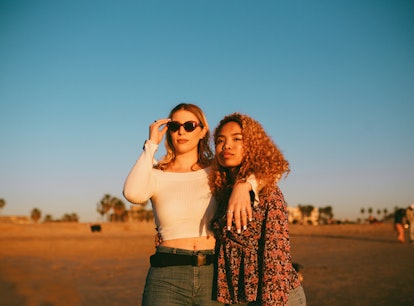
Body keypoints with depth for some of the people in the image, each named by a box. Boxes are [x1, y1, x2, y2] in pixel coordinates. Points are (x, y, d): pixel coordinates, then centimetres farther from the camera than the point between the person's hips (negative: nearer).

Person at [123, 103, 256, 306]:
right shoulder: (157, 175, 4)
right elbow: (133, 194, -18)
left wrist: (243, 185, -23)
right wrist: (152, 144, -9)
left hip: (213, 275, 1)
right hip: (167, 279, -1)